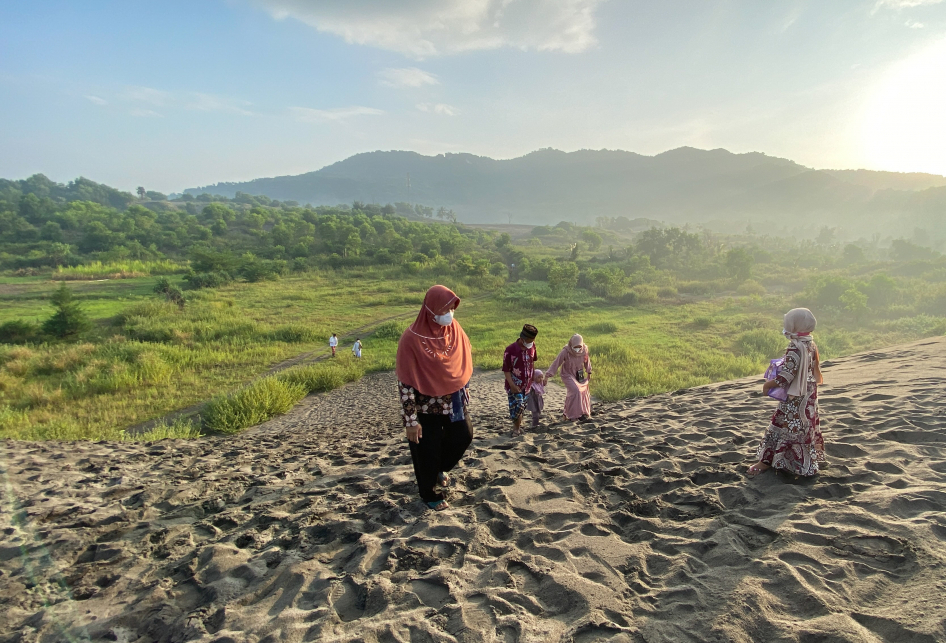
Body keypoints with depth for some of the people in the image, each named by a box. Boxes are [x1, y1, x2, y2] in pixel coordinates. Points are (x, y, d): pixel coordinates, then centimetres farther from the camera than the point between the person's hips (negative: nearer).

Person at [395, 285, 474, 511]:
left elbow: (464, 364, 7)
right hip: (425, 406, -5)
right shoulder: (412, 339, -25)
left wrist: (465, 394, 11)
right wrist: (411, 420, -19)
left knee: (464, 436, 12)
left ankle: (440, 468, 41)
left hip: (452, 400, 5)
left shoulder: (454, 330, -8)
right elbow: (405, 383, -21)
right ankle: (430, 494, 34)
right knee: (427, 450, 9)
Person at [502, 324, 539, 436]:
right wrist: (512, 385, -19)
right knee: (517, 406, -10)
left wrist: (533, 376, 16)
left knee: (522, 407, 13)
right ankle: (517, 429, 9)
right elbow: (506, 370, -15)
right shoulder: (510, 350, -20)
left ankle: (518, 426, 29)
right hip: (515, 385, -5)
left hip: (527, 384, 5)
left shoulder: (532, 346, -3)